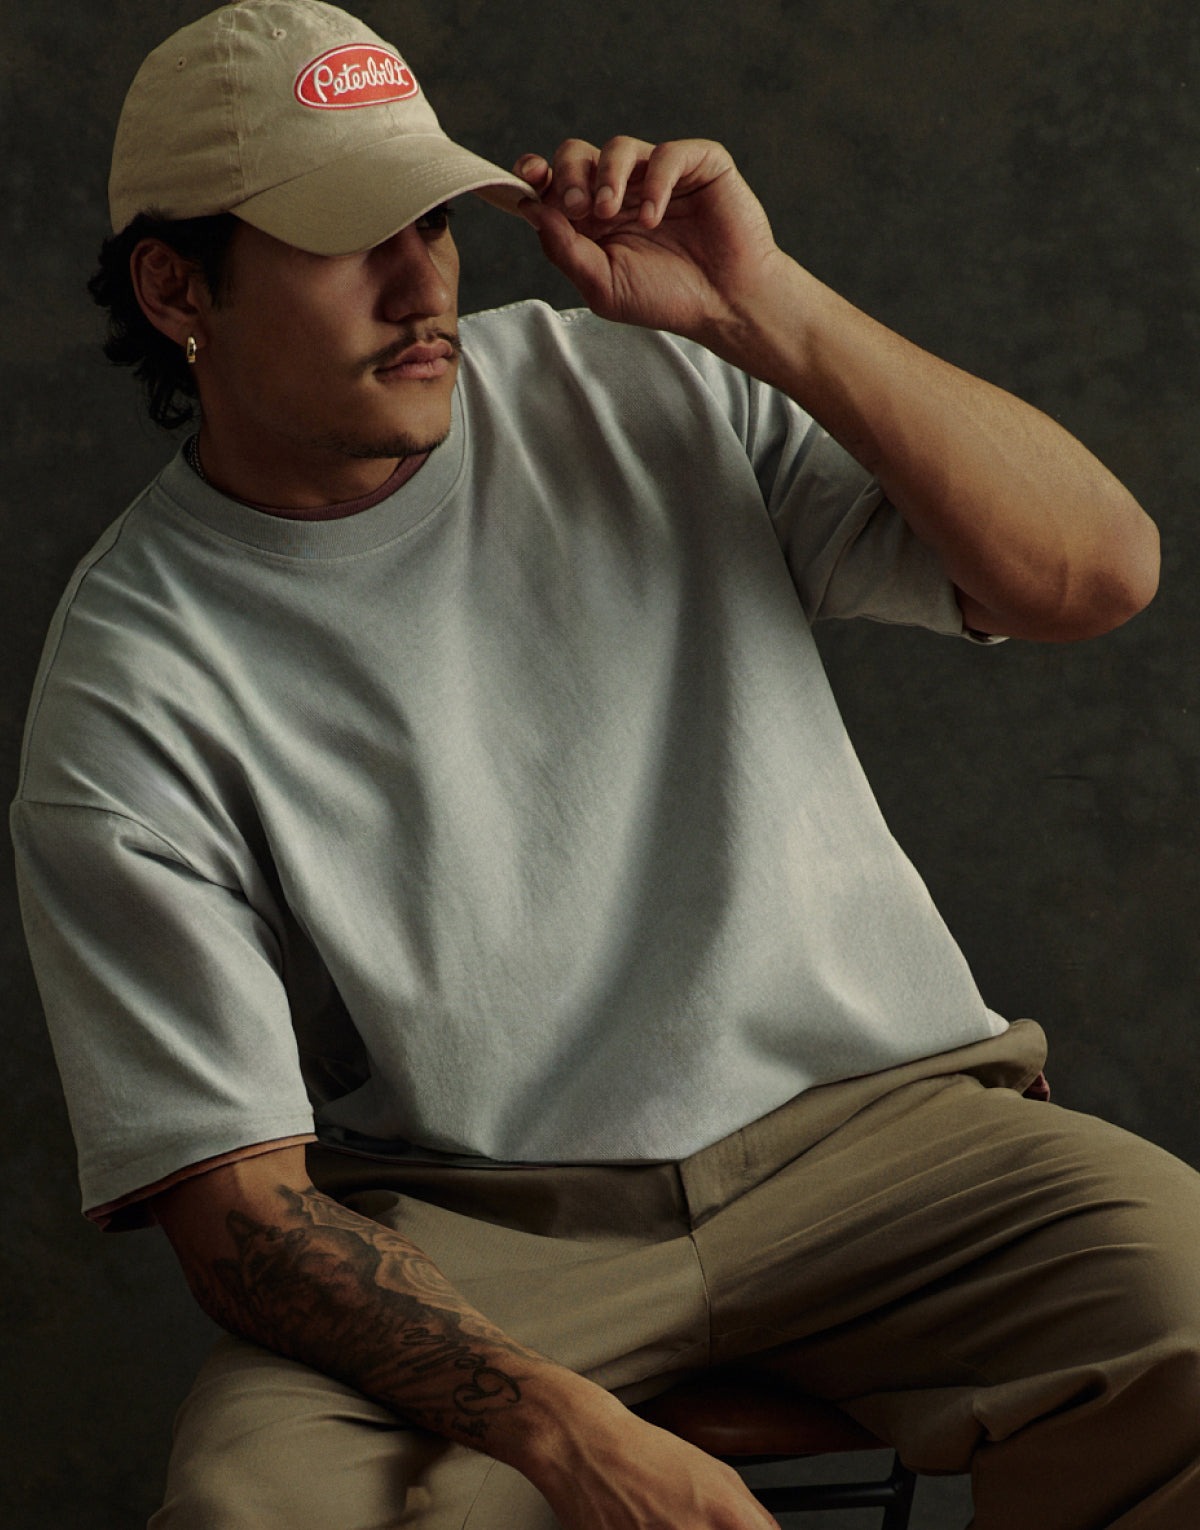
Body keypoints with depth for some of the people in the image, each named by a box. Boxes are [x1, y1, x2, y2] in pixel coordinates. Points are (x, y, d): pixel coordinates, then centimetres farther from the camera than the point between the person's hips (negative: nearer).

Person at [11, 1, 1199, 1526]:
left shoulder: (656, 391, 2)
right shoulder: (127, 695, -6)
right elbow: (235, 1197, -10)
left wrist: (766, 309, -14)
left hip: (864, 1116, 2)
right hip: (451, 1237, -2)